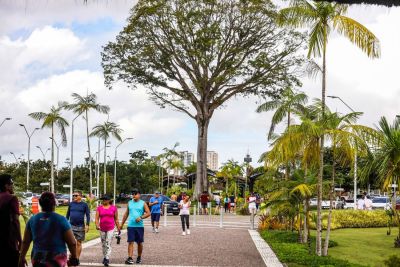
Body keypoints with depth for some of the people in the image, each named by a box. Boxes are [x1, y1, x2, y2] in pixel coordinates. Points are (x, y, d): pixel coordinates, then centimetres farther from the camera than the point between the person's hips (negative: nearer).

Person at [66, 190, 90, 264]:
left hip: (80, 227, -1)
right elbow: (67, 214, 12)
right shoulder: (71, 204, 5)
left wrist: (87, 225, -10)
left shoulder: (84, 205, -1)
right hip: (71, 226, 1)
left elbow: (88, 215, -1)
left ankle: (77, 258, 15)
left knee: (78, 243, 6)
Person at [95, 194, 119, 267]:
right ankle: (104, 257, 27)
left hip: (110, 228, -3)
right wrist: (97, 225, -19)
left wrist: (118, 229, 6)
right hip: (102, 229, 3)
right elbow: (97, 218, -1)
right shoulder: (99, 208, 4)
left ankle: (107, 259, -16)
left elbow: (116, 219, 6)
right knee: (103, 244, 12)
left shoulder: (114, 208, 1)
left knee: (108, 244, -12)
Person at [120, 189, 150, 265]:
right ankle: (130, 258, -12)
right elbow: (126, 214, 17)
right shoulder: (129, 203, 11)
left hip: (140, 226, -1)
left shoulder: (143, 203, 2)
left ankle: (139, 258, 23)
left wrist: (141, 217, -19)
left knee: (140, 243, 8)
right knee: (130, 242, -7)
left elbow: (148, 213, -3)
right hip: (130, 226, 1)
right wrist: (122, 224, 16)